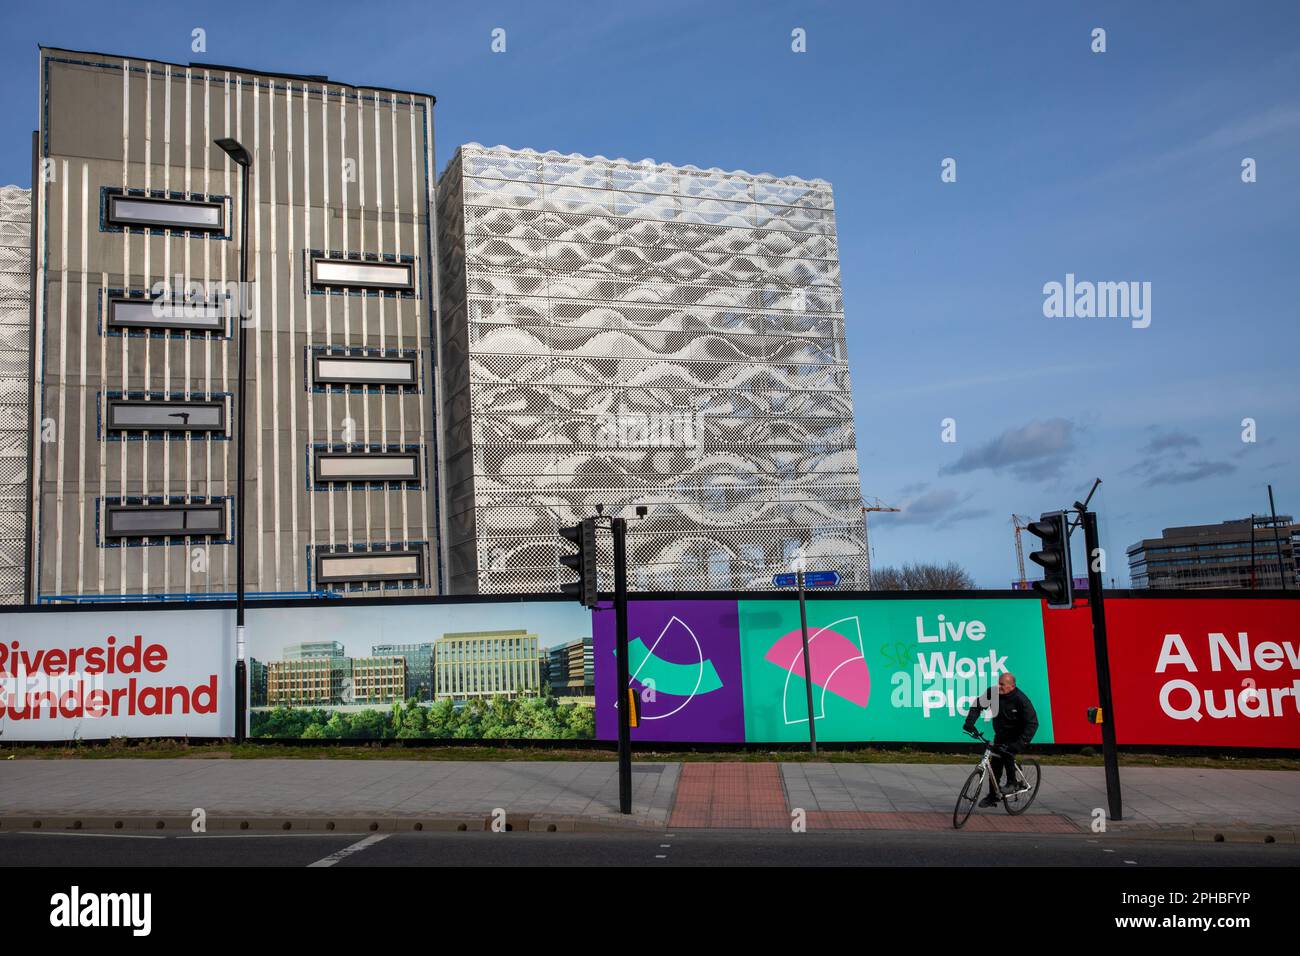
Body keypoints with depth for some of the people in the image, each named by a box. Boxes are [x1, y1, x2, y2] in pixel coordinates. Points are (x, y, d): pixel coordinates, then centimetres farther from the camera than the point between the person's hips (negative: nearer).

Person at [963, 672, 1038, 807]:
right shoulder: (993, 692, -16)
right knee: (995, 765, 3)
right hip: (1000, 734, 5)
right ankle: (992, 796, 16)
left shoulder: (1021, 699, -27)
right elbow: (977, 704, -2)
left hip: (1016, 736, -5)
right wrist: (970, 721, -18)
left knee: (1007, 752, -30)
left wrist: (1021, 743, -37)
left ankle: (1012, 782, -6)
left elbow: (1032, 723, -27)